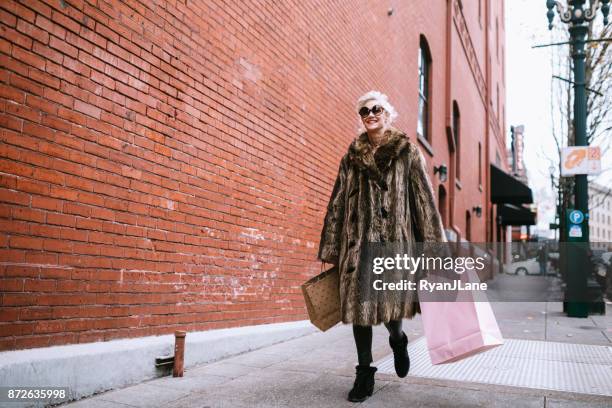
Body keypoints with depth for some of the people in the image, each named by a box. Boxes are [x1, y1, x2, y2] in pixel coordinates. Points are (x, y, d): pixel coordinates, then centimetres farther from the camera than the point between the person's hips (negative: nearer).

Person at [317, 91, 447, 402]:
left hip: (395, 239, -2)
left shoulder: (407, 152, 6)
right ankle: (364, 374, 16)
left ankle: (397, 340, 32)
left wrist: (433, 245, -5)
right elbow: (337, 204, 13)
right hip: (358, 240, 3)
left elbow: (424, 199, 1)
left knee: (391, 304, -5)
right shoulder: (351, 157, 14)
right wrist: (331, 249, 9)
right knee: (359, 303, 2)